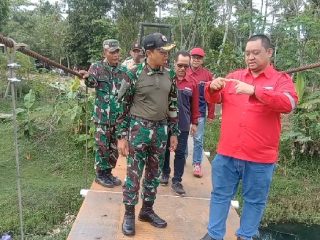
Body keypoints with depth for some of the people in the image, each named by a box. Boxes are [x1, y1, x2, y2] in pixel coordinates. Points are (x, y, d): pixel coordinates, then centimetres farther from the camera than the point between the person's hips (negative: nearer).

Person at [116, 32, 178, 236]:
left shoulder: (169, 76, 5)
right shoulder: (134, 74, -9)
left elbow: (173, 106, 12)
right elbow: (123, 106, -7)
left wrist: (174, 133, 11)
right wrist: (122, 136, -9)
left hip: (161, 130, 5)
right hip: (139, 129, -4)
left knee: (154, 173, 14)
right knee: (134, 174, 4)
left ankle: (147, 210, 31)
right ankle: (129, 214, 21)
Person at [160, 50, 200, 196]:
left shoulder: (192, 83, 0)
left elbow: (195, 104, 5)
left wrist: (194, 122, 6)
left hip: (183, 124, 1)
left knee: (180, 153, 6)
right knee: (165, 150, 15)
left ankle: (177, 181, 18)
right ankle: (165, 173, 34)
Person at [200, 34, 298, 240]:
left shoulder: (281, 79, -1)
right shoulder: (235, 76, 9)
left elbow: (289, 104, -20)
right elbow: (215, 99, 11)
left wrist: (254, 90, -32)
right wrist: (212, 88, -13)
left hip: (260, 157, -2)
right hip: (227, 153, 3)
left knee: (255, 200, 14)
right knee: (220, 195, 14)